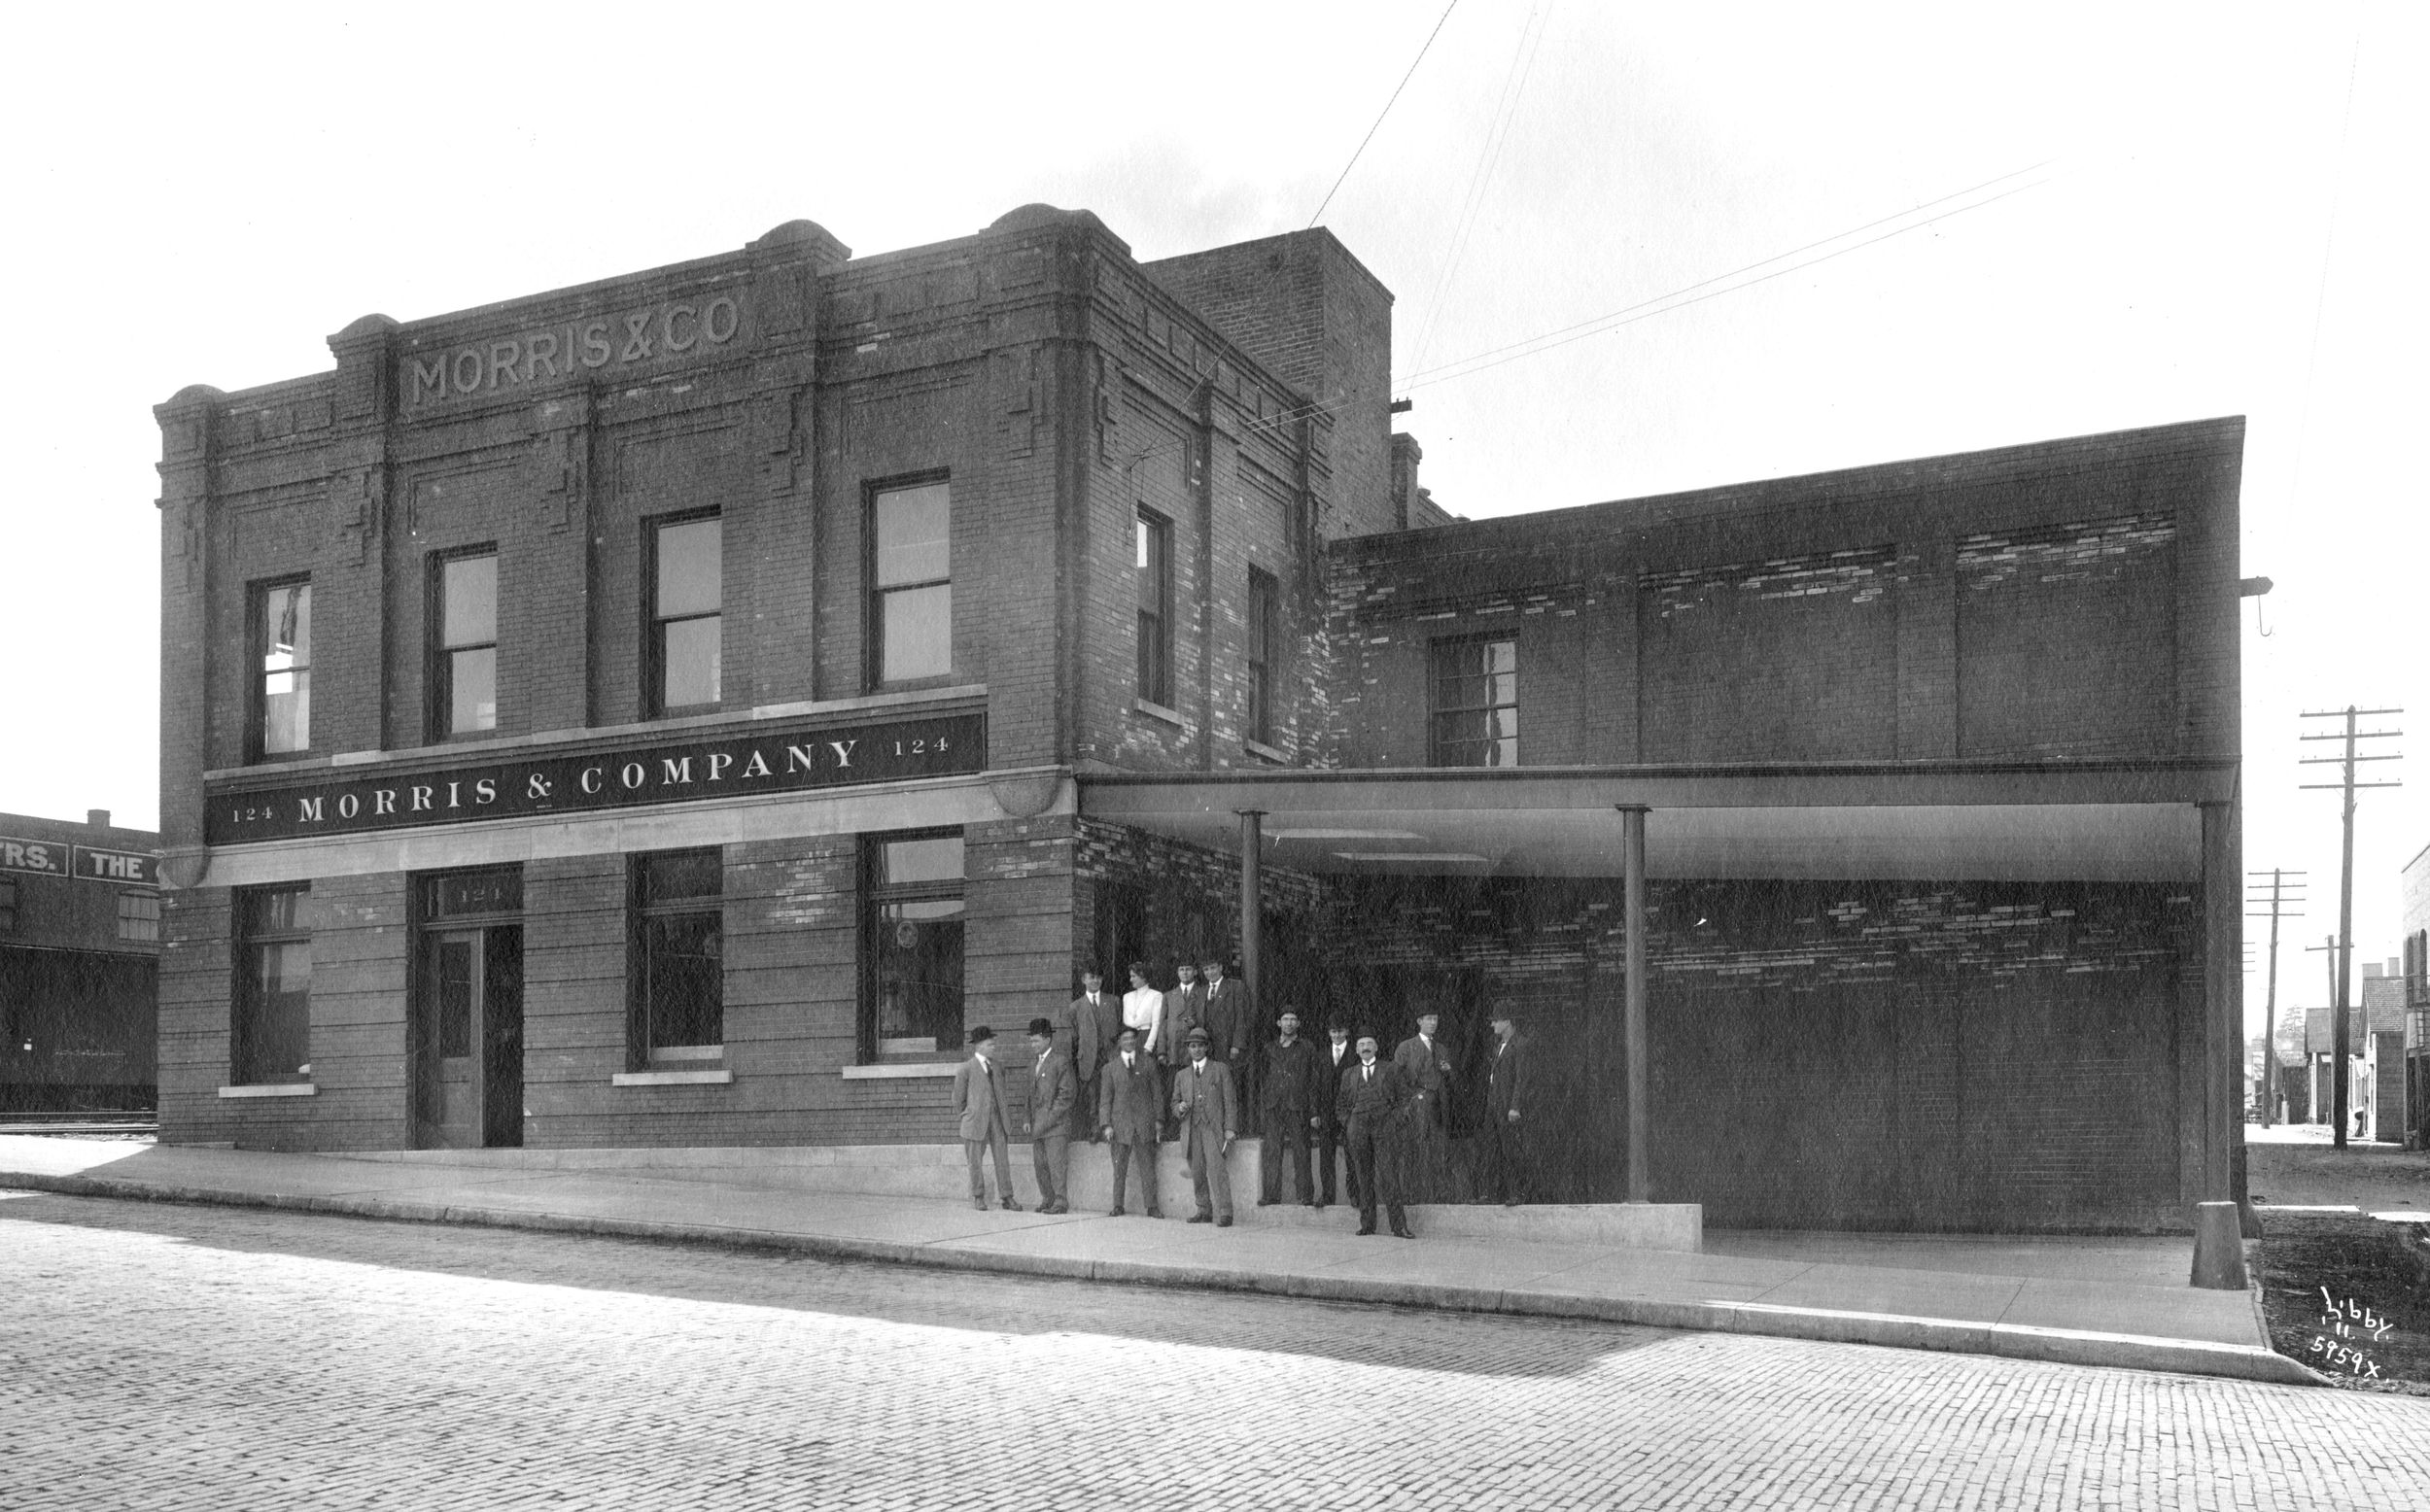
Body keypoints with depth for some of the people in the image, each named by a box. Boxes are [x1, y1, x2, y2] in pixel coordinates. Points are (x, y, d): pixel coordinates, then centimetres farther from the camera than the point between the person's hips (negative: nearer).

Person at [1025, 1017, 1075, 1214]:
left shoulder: (1061, 1060, -5)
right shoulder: (1034, 1066, 19)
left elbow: (1068, 1092, -11)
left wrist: (1051, 1116, -14)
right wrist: (1029, 1119, 13)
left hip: (1056, 1124, -7)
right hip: (1038, 1125, 7)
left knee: (1057, 1163, -8)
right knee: (1040, 1164, 6)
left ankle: (1060, 1202, -5)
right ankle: (1048, 1200, 14)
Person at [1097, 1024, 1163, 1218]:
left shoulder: (1148, 1062, 10)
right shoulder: (1110, 1068, 9)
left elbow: (1157, 1092, 9)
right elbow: (1105, 1099, 7)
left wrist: (1158, 1119, 1)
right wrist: (1106, 1125, -3)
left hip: (1144, 1123, 0)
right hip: (1120, 1125, 0)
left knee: (1148, 1168, -1)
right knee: (1119, 1169, 1)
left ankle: (1151, 1206, 2)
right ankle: (1118, 1207, 8)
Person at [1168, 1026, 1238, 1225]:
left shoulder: (1221, 1069, 8)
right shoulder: (1181, 1075, 18)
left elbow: (1229, 1100, 4)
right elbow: (1174, 1102, 22)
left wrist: (1229, 1128, -5)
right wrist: (1179, 1108, -3)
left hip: (1213, 1127, -4)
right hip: (1191, 1130, 4)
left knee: (1216, 1168, -18)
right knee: (1197, 1173, 3)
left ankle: (1224, 1213, -19)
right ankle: (1205, 1211, 15)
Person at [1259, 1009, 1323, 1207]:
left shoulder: (1308, 1049, 8)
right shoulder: (1270, 1049, 16)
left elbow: (1314, 1082, 4)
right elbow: (1263, 1080, 17)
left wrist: (1314, 1112, -3)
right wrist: (1262, 1108, 7)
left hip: (1298, 1107, -3)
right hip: (1273, 1107, 3)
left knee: (1300, 1152, -4)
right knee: (1272, 1151, -1)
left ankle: (1305, 1196, -2)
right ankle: (1270, 1195, 2)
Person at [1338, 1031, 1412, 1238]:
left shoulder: (1390, 1069, 12)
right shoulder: (1349, 1074, 18)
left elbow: (1404, 1097, 11)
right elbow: (1341, 1104, 21)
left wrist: (1396, 1119, -2)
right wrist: (1348, 1123, 6)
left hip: (1384, 1127, -2)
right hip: (1358, 1126, 2)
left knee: (1389, 1176, -10)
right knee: (1363, 1178, 1)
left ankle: (1399, 1226, -12)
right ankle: (1367, 1224, 5)